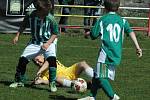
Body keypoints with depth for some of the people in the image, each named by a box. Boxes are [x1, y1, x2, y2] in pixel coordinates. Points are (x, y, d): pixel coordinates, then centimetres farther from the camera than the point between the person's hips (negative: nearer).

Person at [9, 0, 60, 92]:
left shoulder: (51, 19, -22)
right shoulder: (30, 16, -16)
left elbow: (55, 33, -10)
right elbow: (23, 25, 7)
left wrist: (48, 43, -21)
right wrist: (17, 36, 2)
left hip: (49, 42, -3)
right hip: (35, 42, 3)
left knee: (52, 59, -27)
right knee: (23, 59, -2)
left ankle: (52, 84, -15)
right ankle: (19, 81, 21)